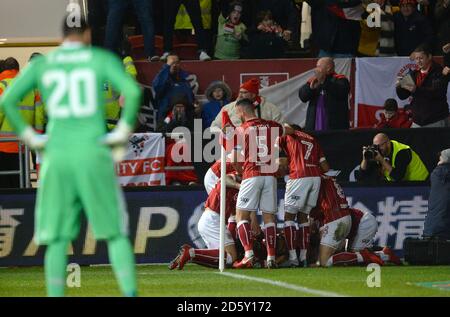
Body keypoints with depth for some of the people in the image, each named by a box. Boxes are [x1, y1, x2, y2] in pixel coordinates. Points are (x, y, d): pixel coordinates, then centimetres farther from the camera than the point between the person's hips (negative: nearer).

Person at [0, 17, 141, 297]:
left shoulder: (41, 64, 9)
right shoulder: (103, 59, 4)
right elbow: (133, 91, -12)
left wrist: (32, 138, 5)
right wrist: (123, 134, -2)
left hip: (57, 158, 1)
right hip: (95, 156, -1)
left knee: (58, 240, 5)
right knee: (116, 234, 5)